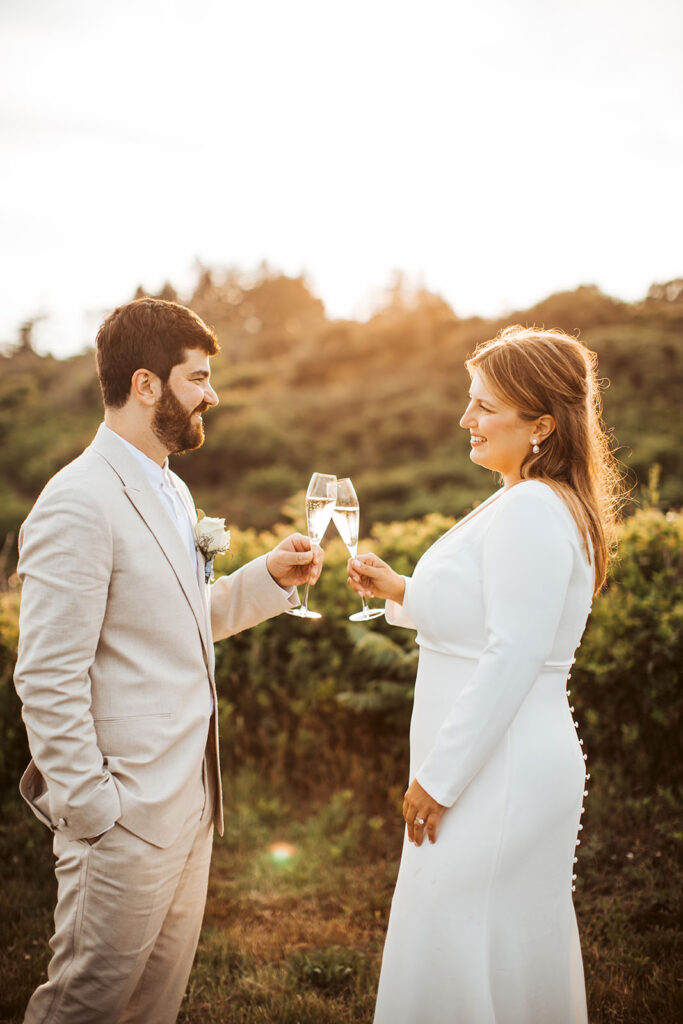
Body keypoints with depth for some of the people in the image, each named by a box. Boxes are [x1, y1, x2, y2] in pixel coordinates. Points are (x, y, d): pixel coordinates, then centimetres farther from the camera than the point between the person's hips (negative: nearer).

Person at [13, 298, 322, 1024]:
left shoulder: (170, 491, 12)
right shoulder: (79, 501, -19)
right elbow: (48, 681, -20)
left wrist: (272, 575, 5)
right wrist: (90, 811, -18)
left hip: (188, 800, 9)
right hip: (126, 815, -9)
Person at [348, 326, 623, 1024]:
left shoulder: (530, 511, -20)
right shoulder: (532, 503, 13)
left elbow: (510, 661, -24)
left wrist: (438, 779, -20)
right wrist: (404, 594, 11)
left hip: (500, 775, -10)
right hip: (501, 768, 10)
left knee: (462, 951, 2)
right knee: (516, 953, 20)